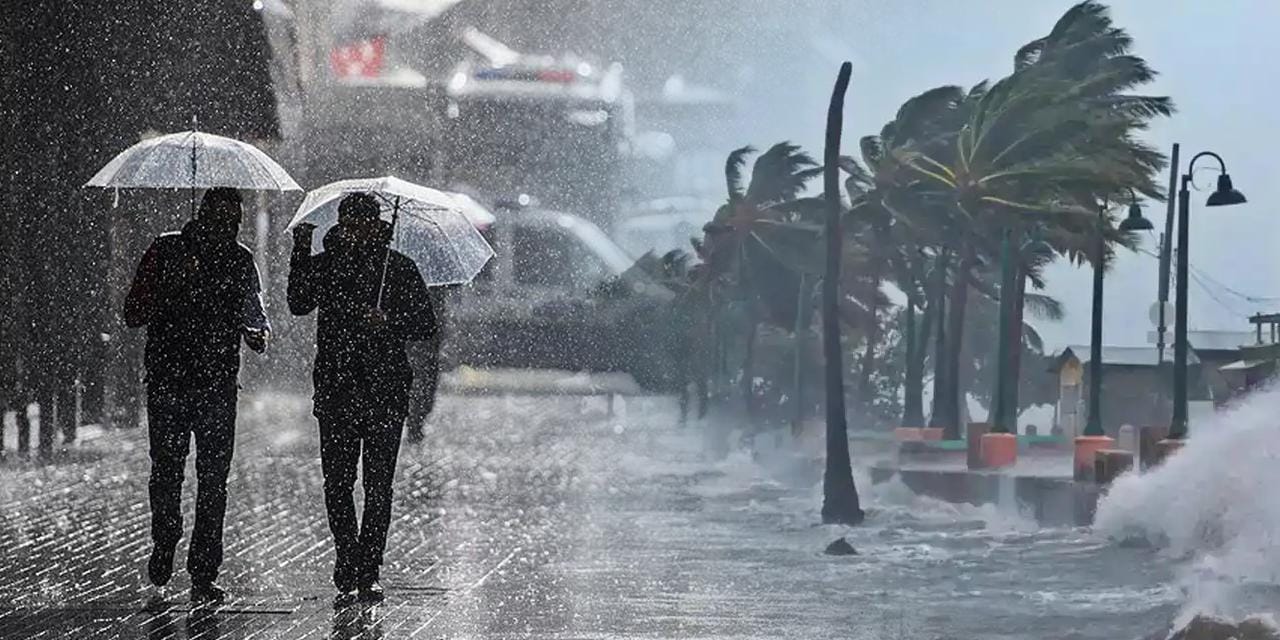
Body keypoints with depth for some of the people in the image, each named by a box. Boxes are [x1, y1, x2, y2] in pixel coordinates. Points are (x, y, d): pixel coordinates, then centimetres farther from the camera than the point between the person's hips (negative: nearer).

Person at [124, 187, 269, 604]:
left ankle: (204, 574, -1)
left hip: (219, 384, 1)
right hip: (167, 382, -1)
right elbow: (133, 315, 1)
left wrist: (259, 334, -3)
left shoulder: (240, 260, 11)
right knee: (166, 472, -3)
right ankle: (164, 545, 22)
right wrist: (173, 286, -14)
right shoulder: (166, 251, 3)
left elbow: (256, 316, 20)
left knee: (213, 480, -3)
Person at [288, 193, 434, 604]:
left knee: (378, 486, -2)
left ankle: (366, 573, 5)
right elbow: (299, 305, -4)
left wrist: (389, 323, -13)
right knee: (337, 482, -2)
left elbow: (426, 326, 5)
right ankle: (349, 569, 10)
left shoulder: (399, 268, 5)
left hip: (386, 391, -1)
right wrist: (300, 252, -9)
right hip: (336, 391, 1)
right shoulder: (324, 265, 9)